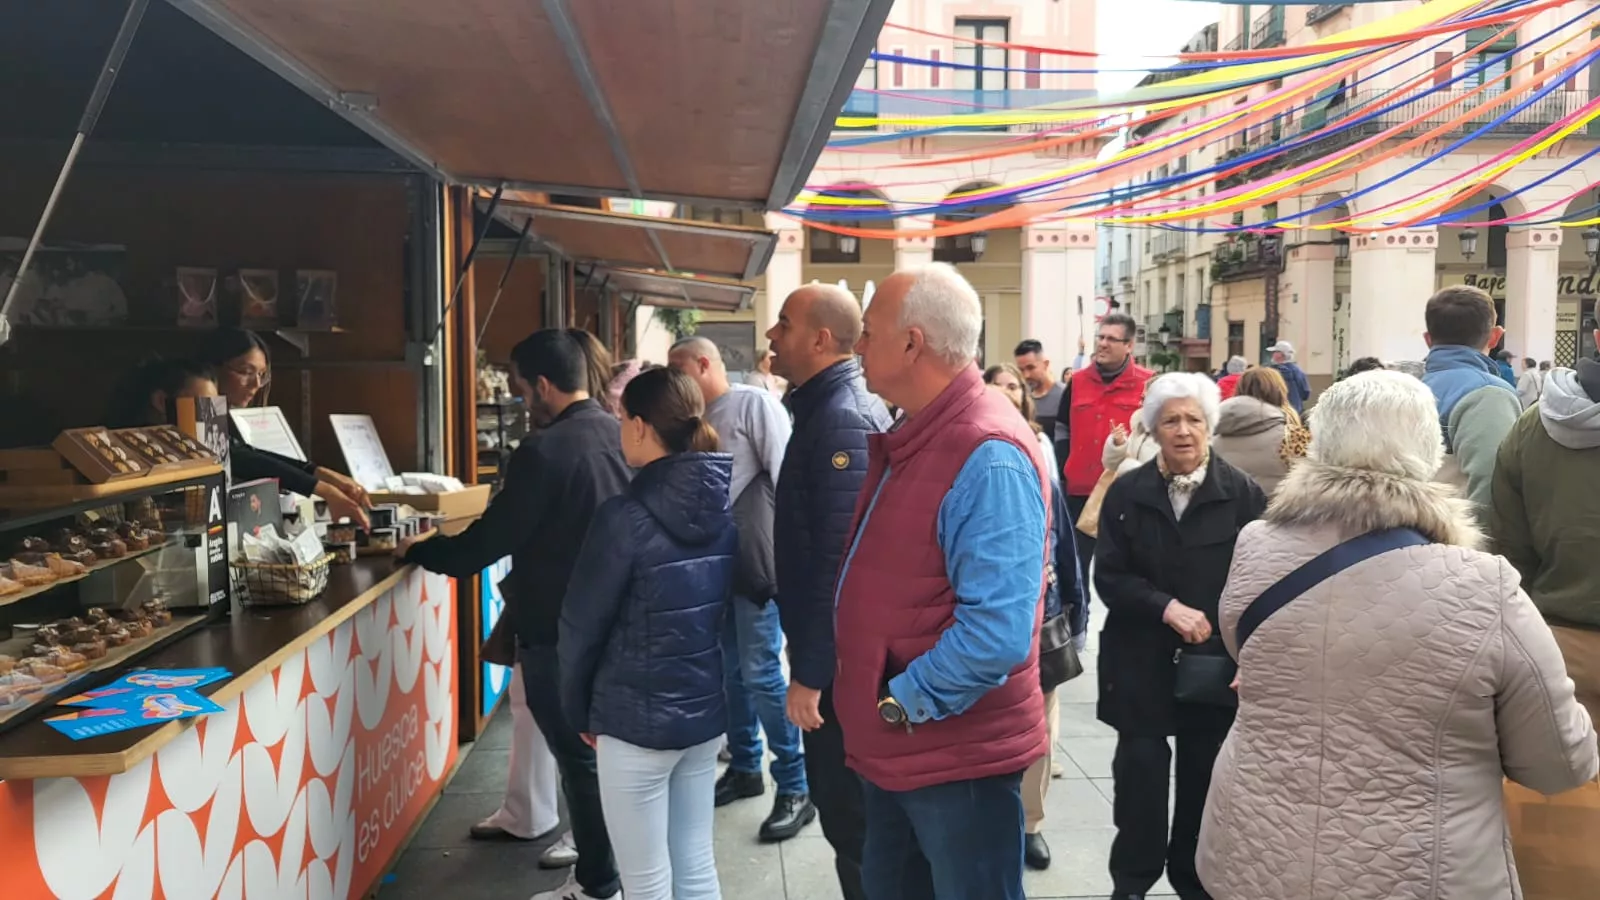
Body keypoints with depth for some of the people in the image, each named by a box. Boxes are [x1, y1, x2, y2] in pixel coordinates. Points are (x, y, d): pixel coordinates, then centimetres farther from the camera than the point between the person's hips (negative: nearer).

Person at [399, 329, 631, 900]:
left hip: (558, 632, -8)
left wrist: (419, 551, 1)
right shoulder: (618, 434, 4)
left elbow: (489, 540, -15)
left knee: (580, 756, 4)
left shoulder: (544, 450, -21)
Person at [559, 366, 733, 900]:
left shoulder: (626, 517, -18)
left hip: (636, 721, -6)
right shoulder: (723, 509, 1)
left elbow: (581, 627, -10)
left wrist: (579, 711, 4)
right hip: (706, 713, 6)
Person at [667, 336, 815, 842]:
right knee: (731, 671, 15)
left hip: (757, 559, -7)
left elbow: (784, 477, -13)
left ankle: (795, 787, 5)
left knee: (761, 673, -6)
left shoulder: (754, 404, -8)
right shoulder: (696, 419, 12)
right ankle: (744, 767, 30)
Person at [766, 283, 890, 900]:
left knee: (850, 818, 3)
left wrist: (811, 673, -22)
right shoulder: (831, 407, 12)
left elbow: (840, 559, -26)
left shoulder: (841, 418, -21)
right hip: (839, 650, 10)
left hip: (839, 659, -10)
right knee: (845, 808, 20)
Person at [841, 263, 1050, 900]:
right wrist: (876, 716, 13)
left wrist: (904, 703, -18)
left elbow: (996, 632, -30)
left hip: (959, 756, -9)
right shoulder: (910, 439, 8)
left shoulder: (988, 457, -23)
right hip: (895, 748, 9)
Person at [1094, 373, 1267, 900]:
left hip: (1217, 659, 0)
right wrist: (1168, 608, -16)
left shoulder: (1242, 493, -2)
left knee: (1204, 777, 9)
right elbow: (1109, 577, -3)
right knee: (1140, 770, -1)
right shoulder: (1126, 493, 1)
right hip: (1141, 659, 0)